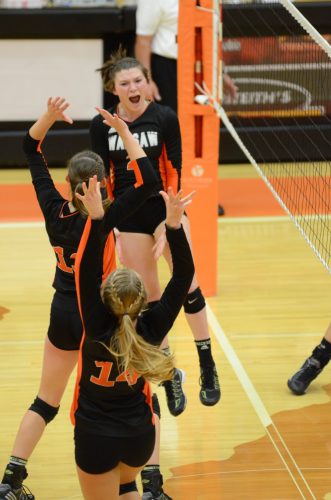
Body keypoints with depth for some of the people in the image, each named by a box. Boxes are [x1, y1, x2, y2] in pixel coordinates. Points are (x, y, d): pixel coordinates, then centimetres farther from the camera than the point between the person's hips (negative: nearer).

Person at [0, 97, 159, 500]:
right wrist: (125, 132, -24)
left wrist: (48, 118, -12)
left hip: (62, 314, 5)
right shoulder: (103, 219, -21)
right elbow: (148, 181, -27)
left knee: (45, 402, 17)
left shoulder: (53, 209, -9)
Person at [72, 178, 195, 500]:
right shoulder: (151, 330, -18)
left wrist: (96, 218, -39)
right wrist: (174, 224, -26)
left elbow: (85, 272, -31)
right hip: (140, 436, 4)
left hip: (95, 439, -4)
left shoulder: (98, 330, -24)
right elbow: (184, 275, -17)